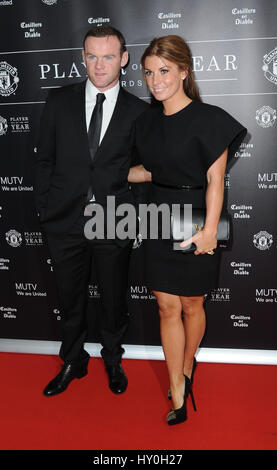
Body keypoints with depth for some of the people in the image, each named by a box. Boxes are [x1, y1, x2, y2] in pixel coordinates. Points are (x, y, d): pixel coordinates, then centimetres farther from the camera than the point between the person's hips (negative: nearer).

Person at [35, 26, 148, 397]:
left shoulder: (138, 111, 0)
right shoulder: (59, 101, 3)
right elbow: (45, 160, 6)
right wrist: (45, 208, 1)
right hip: (66, 220, 1)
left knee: (114, 299, 14)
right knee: (70, 299, 16)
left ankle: (113, 360, 39)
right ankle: (74, 362, 38)